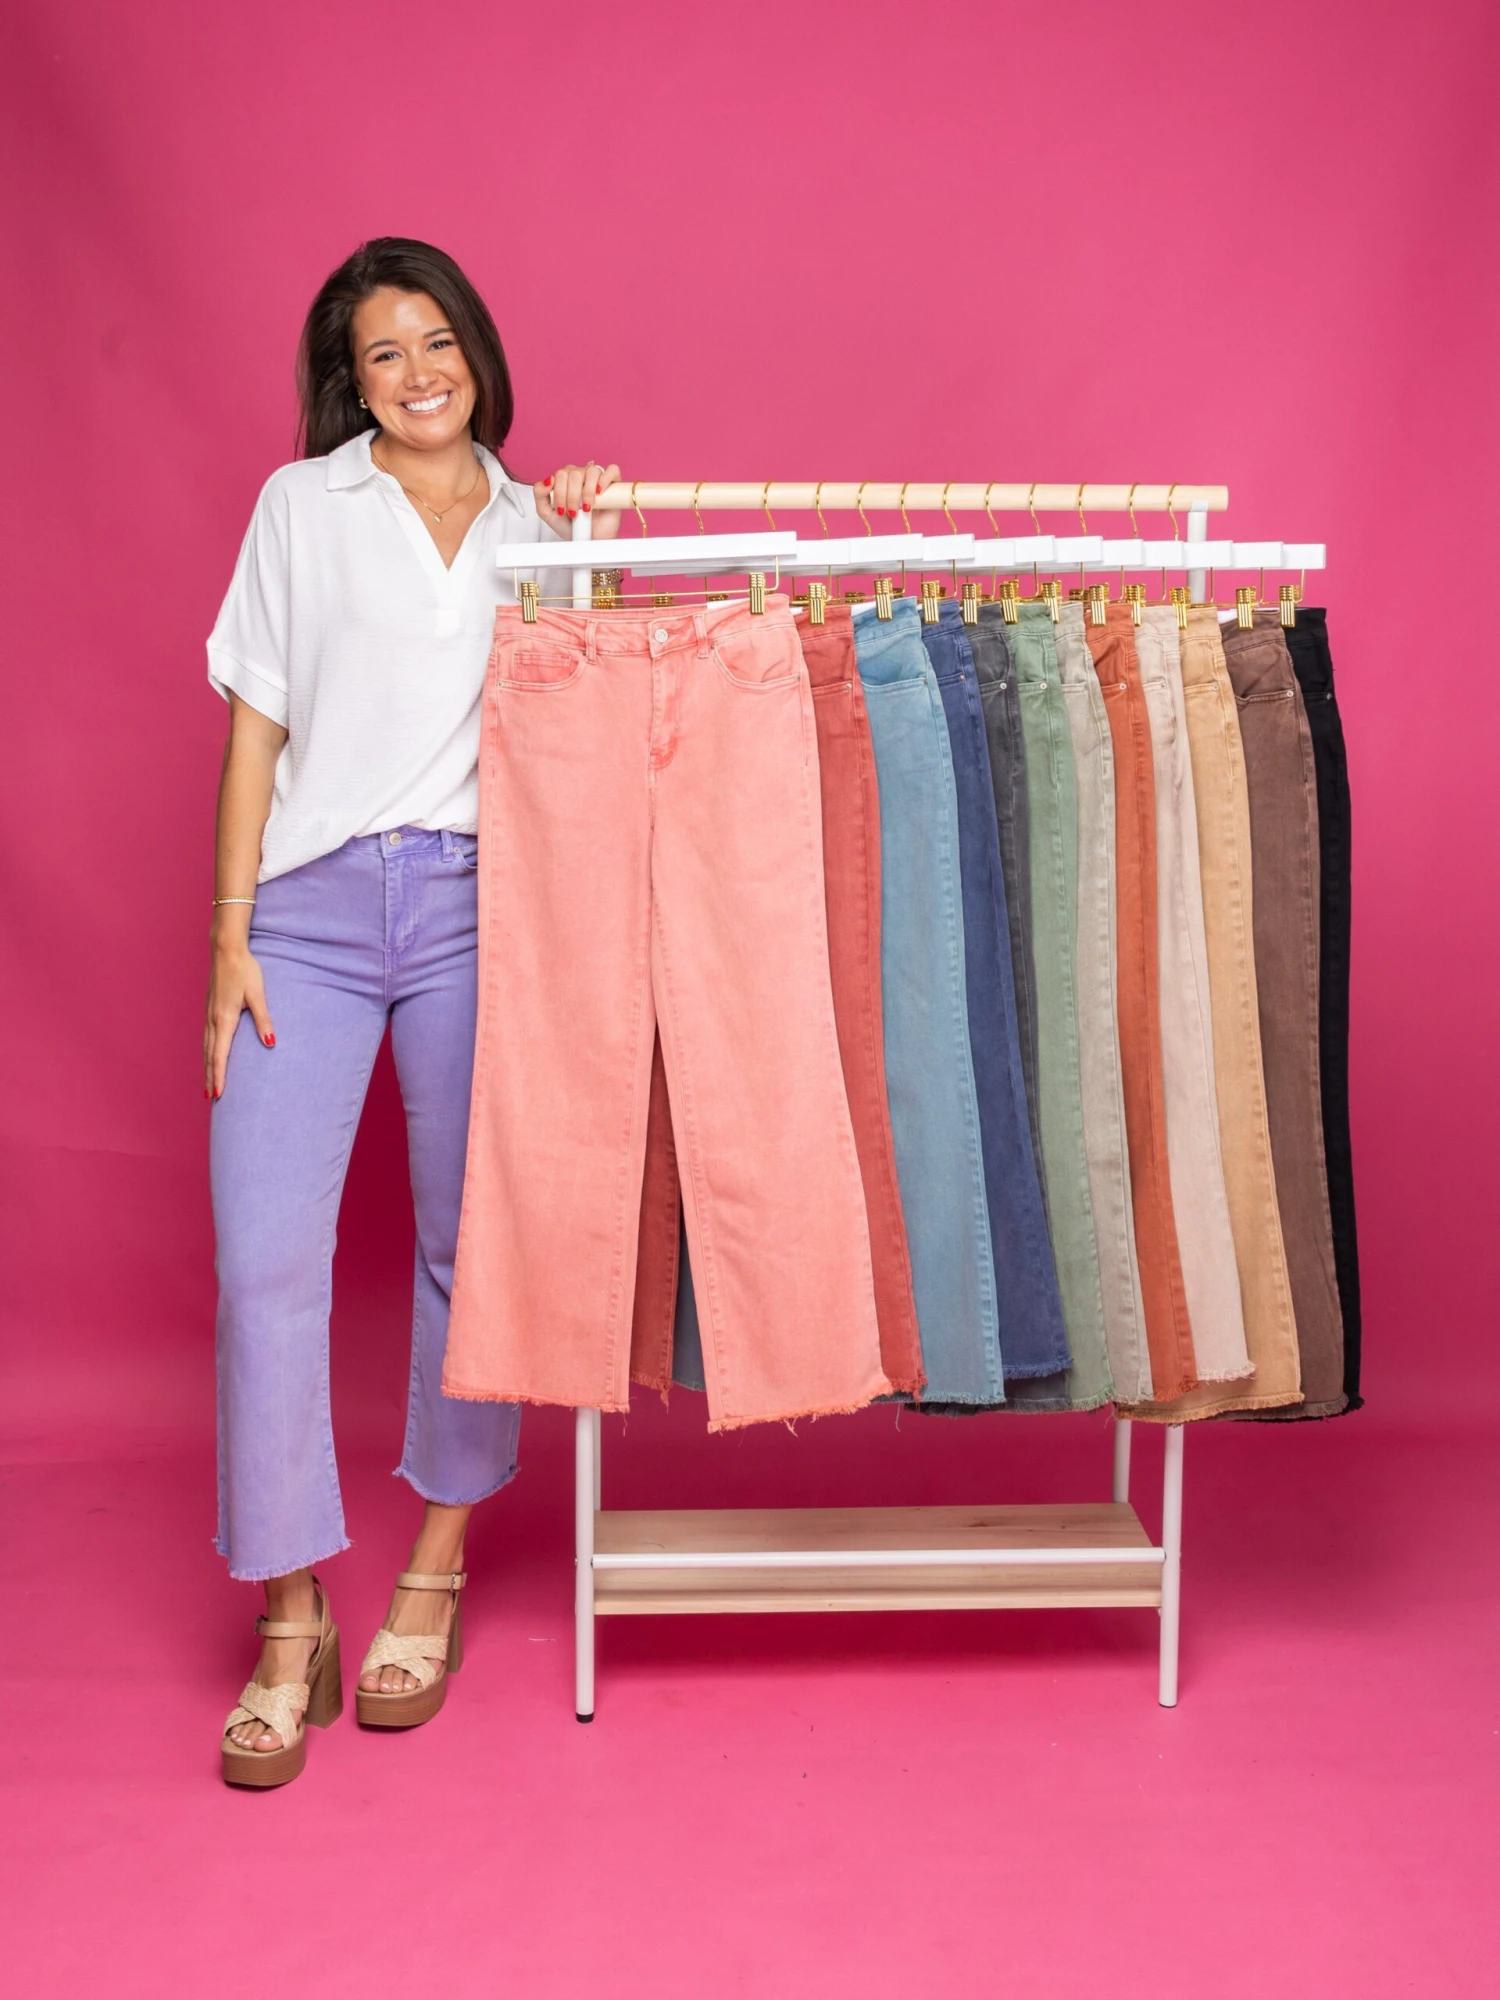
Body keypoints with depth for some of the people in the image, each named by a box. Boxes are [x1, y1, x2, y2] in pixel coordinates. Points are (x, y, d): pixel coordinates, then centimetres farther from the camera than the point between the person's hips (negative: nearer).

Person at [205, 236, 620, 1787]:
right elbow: (256, 727, 7)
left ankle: (435, 1572, 23)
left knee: (473, 1241, 5)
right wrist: (231, 933, -1)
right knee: (264, 1254, -8)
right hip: (311, 904, -1)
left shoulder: (538, 523, 16)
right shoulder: (302, 506, 12)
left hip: (476, 901, 1)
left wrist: (582, 547, 2)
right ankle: (290, 1616, 5)